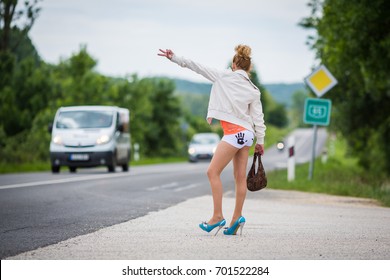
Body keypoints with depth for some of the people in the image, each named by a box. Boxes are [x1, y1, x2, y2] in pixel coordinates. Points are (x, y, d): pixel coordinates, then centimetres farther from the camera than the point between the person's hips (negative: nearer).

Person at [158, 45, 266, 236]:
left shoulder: (224, 76, -2)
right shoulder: (254, 91, 8)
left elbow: (197, 67, -2)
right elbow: (258, 118, 7)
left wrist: (174, 58, 3)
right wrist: (260, 141, 14)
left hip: (234, 132, -7)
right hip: (247, 134, 7)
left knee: (213, 172, -2)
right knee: (240, 177, 8)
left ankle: (218, 216, -8)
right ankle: (236, 219, 10)